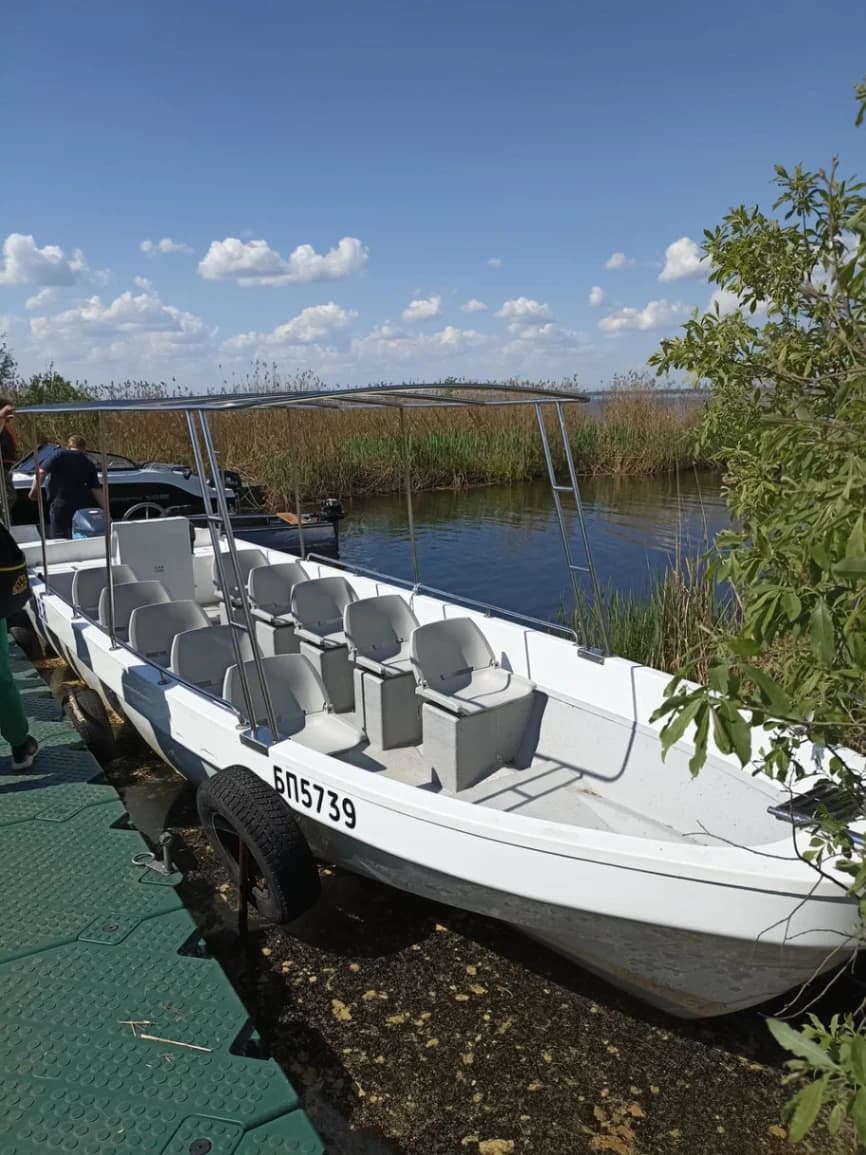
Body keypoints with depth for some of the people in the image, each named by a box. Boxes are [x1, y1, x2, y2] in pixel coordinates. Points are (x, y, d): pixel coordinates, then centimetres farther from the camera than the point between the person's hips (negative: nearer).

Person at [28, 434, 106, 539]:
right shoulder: (89, 464, 8)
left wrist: (34, 490, 2)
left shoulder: (61, 455, -2)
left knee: (59, 536, -3)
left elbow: (42, 473, -10)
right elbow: (97, 490, 2)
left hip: (60, 504, -4)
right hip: (81, 505, 5)